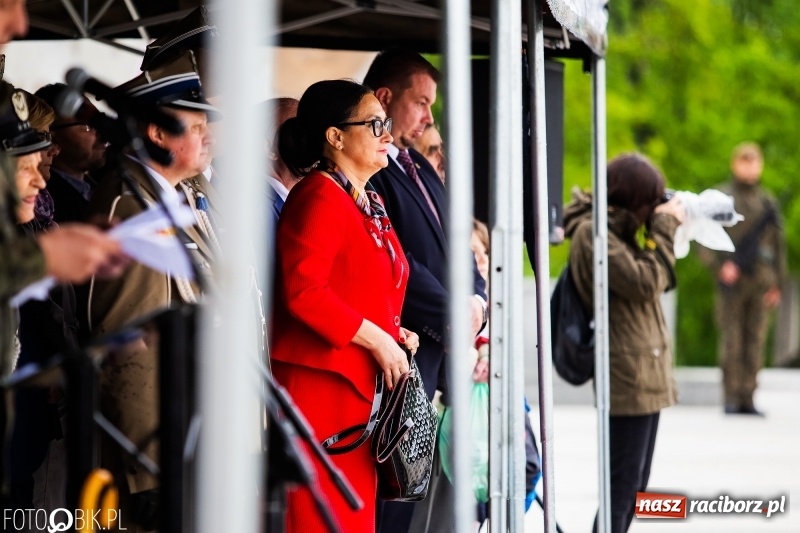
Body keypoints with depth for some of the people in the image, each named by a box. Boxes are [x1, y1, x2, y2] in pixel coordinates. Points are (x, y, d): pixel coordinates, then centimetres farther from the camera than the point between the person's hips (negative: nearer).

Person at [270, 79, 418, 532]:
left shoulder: (369, 202, 19)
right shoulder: (319, 197, -11)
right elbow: (303, 291, -22)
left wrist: (393, 333, 9)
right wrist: (376, 340, -17)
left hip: (361, 385, 10)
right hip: (317, 380, -10)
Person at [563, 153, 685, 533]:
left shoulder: (615, 230, 16)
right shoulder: (592, 233, -13)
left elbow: (661, 282, 19)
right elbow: (644, 283, -19)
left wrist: (664, 228, 8)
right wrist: (665, 228, -10)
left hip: (645, 376, 10)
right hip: (628, 376, -10)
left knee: (633, 486, 14)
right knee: (623, 486, -10)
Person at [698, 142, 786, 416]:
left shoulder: (768, 202, 13)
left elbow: (778, 244, 16)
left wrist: (777, 283, 11)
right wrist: (720, 265, -15)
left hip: (761, 280, 3)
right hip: (732, 281, -3)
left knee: (755, 340, 2)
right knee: (731, 340, -5)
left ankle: (748, 398, 5)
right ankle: (732, 398, -2)